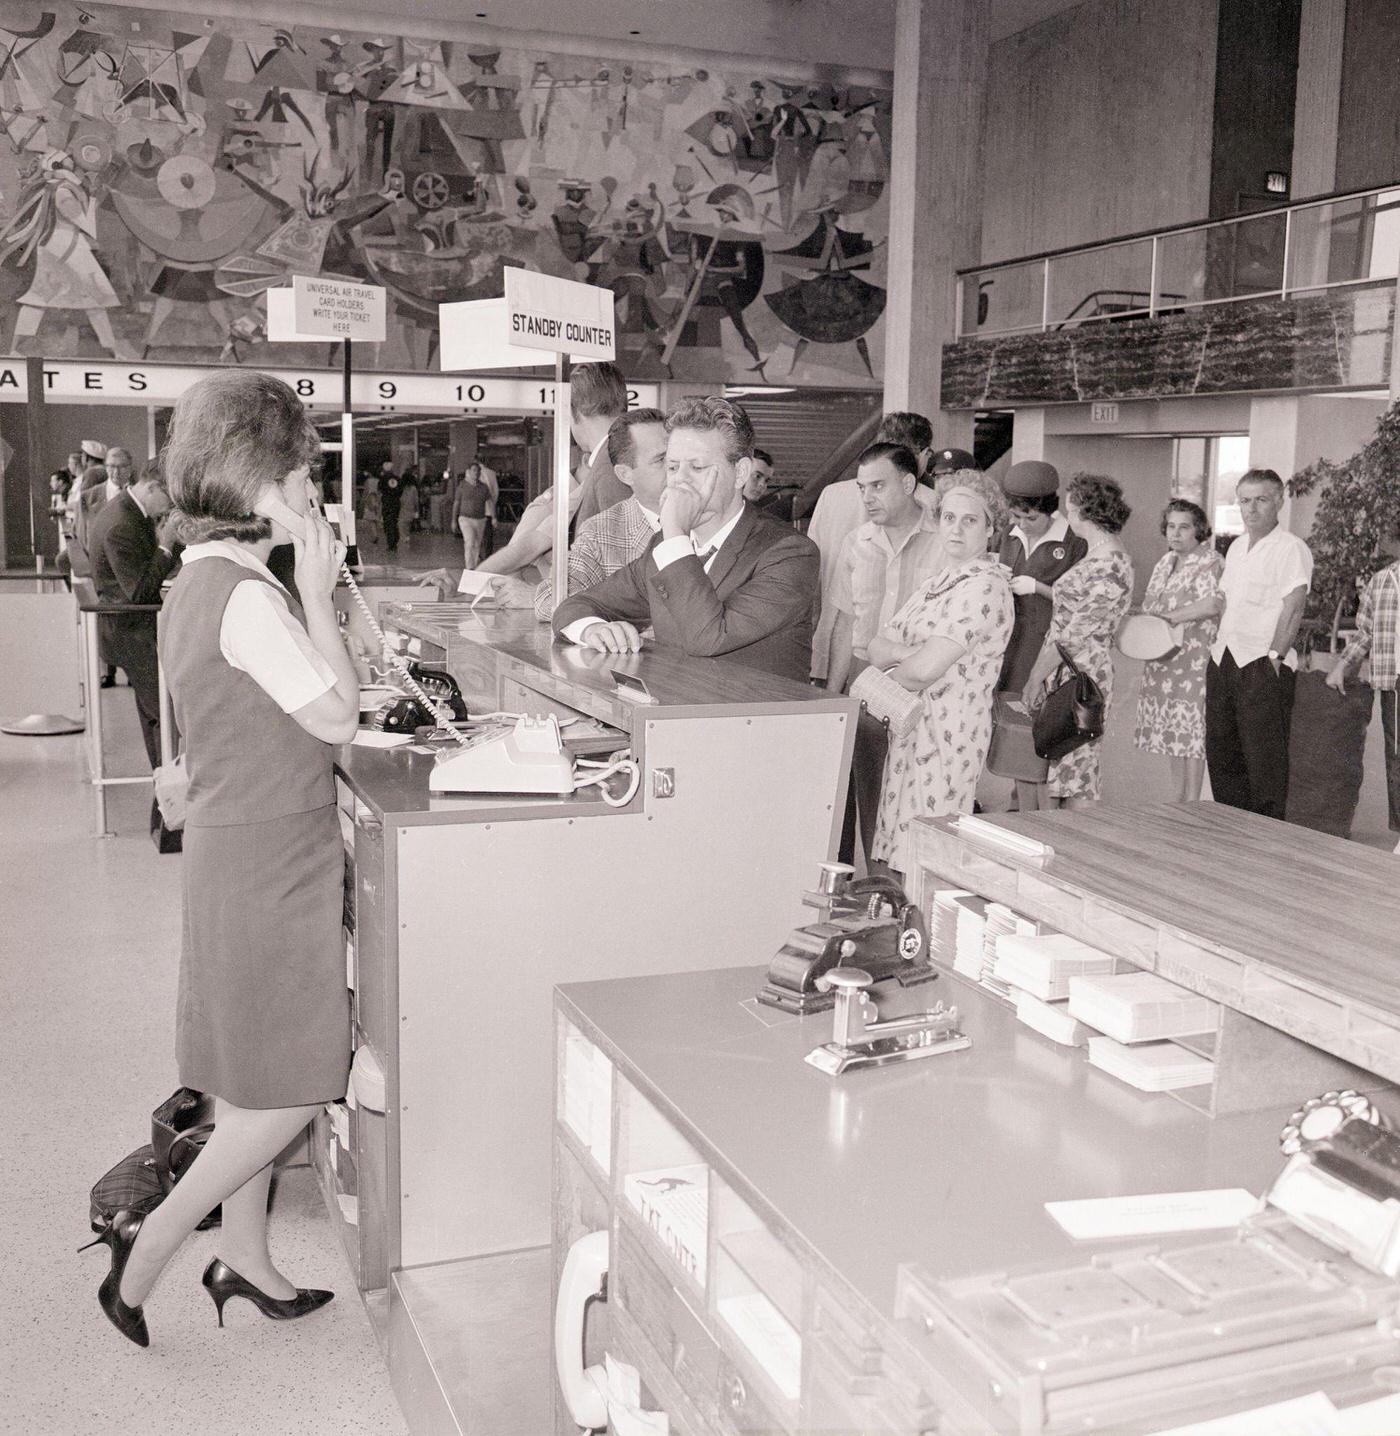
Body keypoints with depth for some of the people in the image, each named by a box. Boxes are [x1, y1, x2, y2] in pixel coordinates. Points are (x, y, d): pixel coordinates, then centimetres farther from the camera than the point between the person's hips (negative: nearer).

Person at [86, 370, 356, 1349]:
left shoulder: (200, 581, 10)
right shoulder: (248, 595, -21)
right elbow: (338, 717, -18)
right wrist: (319, 590, -14)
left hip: (242, 853, 10)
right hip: (271, 862, -10)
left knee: (257, 1083, 18)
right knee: (296, 1085, 1)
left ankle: (245, 1258, 31)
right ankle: (152, 1240, 13)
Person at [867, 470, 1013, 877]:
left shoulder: (986, 587, -13)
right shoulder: (937, 582, 16)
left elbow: (924, 671, -20)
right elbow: (877, 646, 10)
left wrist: (892, 668, 1)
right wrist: (907, 652, -11)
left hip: (945, 735, -8)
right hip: (908, 730, 9)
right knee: (900, 858, 10)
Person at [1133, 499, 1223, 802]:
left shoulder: (1210, 562, -9)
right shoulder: (1166, 561, 15)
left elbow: (1212, 605, -24)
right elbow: (1151, 604, 22)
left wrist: (1166, 618, -23)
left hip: (1194, 661, -7)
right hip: (1162, 663, 8)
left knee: (1191, 729, -4)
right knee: (1172, 729, 10)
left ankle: (1192, 802, 3)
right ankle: (1179, 796, 19)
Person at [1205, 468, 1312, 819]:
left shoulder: (1290, 548, -9)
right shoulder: (1237, 546, 16)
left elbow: (1293, 608, -16)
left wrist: (1275, 655, -20)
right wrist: (1217, 645, 16)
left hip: (1263, 666, -8)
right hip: (1224, 660, 8)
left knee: (1264, 757, -5)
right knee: (1220, 751, 13)